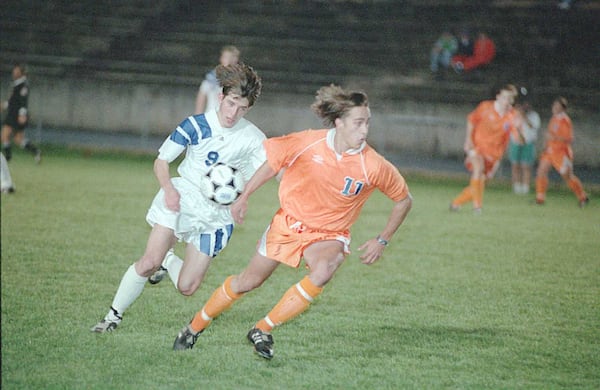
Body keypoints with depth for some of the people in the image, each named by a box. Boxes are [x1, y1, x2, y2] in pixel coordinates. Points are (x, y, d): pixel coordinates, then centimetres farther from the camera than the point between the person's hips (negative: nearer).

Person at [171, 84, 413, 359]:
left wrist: (382, 241, -5)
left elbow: (404, 200, -5)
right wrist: (244, 197, 1)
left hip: (329, 235, -1)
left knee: (323, 271, -34)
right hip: (289, 222, 1)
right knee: (247, 282, 8)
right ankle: (195, 326, 33)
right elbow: (272, 163, 0)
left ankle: (263, 330, -19)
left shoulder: (373, 166, -21)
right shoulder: (308, 143, -19)